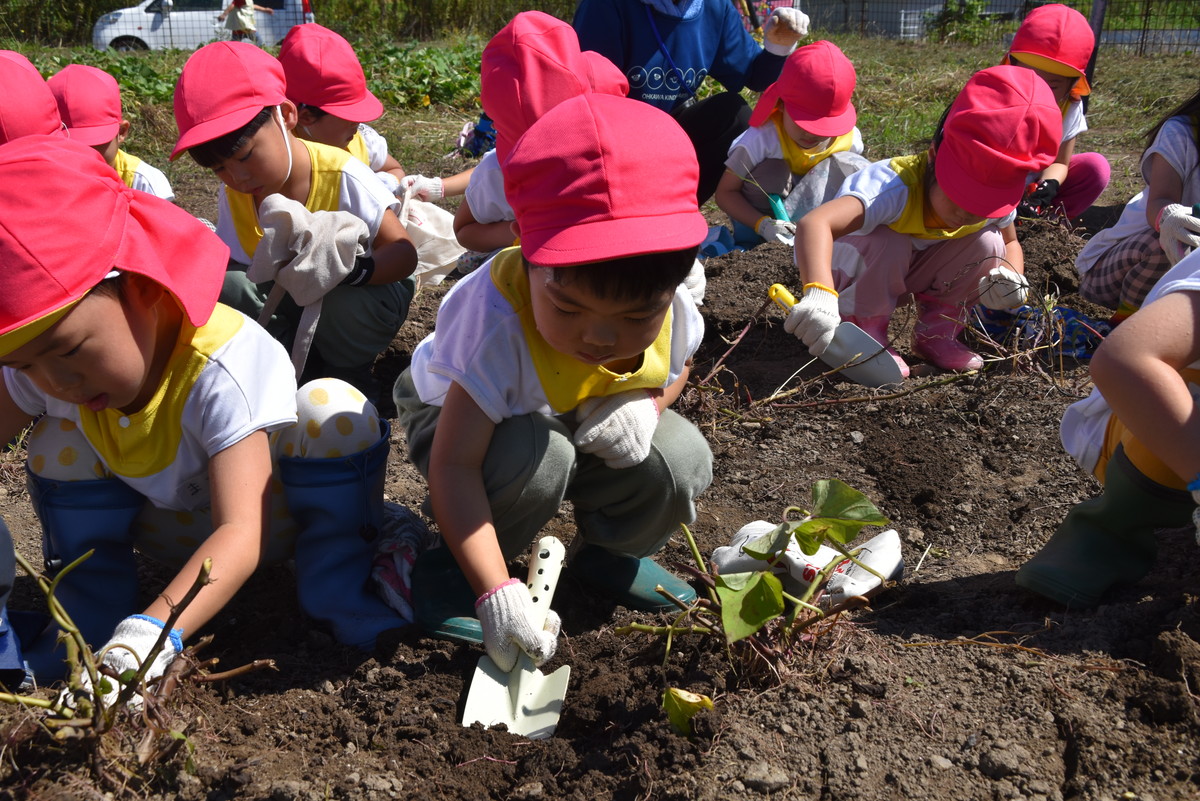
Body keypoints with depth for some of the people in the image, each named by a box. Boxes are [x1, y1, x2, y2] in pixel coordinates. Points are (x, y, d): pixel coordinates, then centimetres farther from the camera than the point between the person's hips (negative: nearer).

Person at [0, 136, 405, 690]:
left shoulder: (228, 366, -38)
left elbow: (241, 534, -45)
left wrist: (151, 631, -59)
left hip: (276, 518, -5)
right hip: (176, 532, 5)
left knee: (332, 411, -32)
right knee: (58, 444, -14)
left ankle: (336, 585, -13)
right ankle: (90, 616, 1)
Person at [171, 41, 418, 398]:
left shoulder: (343, 176, -25)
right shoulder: (234, 196, -11)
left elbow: (404, 253, -26)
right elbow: (231, 270, -13)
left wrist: (352, 270, -47)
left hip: (358, 296, -3)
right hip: (289, 304, 4)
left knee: (347, 302, -38)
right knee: (226, 283, -24)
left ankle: (350, 381, -6)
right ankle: (306, 371, -9)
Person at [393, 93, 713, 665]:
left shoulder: (668, 307, -26)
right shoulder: (497, 321, -40)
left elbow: (678, 365, 2)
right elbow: (455, 465, -40)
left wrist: (646, 404, -23)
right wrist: (495, 592, -48)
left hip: (587, 424, 4)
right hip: (459, 417, -4)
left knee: (680, 461, -21)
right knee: (536, 458, -38)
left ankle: (608, 551, 10)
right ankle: (451, 569, -9)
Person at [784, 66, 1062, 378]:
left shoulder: (993, 201, -19)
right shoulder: (896, 186, -41)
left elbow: (1010, 243, 4)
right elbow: (815, 222, -57)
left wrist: (1011, 275, -21)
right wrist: (818, 292, -73)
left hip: (904, 272, 5)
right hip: (845, 270, -5)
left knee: (988, 244, -17)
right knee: (889, 244, -37)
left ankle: (935, 331, 2)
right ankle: (865, 331, -12)